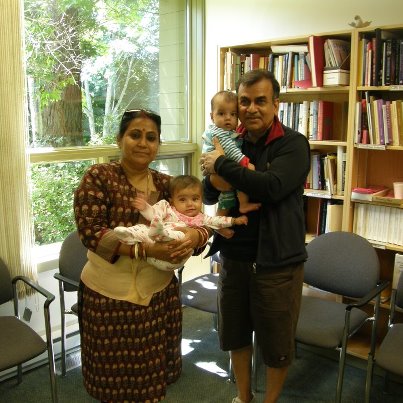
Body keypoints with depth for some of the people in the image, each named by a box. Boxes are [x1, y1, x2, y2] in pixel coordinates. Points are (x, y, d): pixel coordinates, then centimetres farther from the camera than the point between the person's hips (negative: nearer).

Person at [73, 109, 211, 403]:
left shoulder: (166, 184, 3)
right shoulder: (98, 177, -8)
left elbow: (200, 223, 1)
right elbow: (89, 231, -19)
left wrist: (194, 235, -24)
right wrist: (146, 248, -28)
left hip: (159, 292, 3)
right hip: (109, 295, -3)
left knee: (154, 374, 15)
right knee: (115, 378, 14)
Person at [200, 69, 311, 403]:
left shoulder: (293, 144, -10)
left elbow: (272, 187, -28)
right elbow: (209, 197, 7)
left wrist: (222, 166, -19)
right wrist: (211, 174, -15)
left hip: (277, 261, -5)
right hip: (233, 256, 5)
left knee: (277, 343, 12)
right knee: (235, 334, 20)